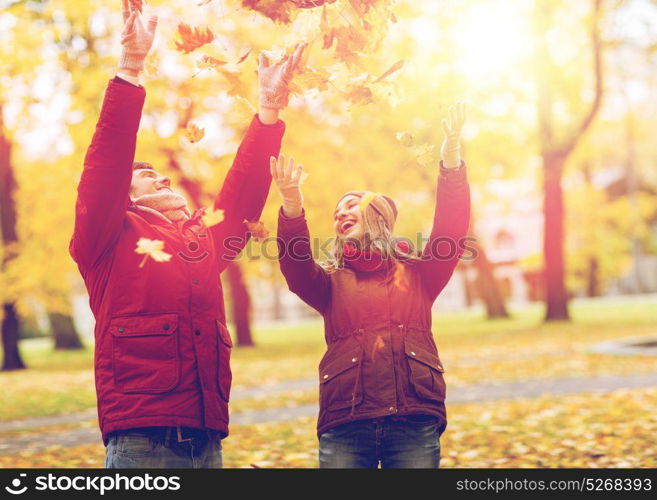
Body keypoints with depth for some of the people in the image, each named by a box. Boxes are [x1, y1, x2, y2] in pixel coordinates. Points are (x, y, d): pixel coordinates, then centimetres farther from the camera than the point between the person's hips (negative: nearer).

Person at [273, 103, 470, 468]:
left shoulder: (417, 272, 17)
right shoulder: (331, 281, 18)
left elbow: (451, 230, 2)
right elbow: (296, 265, -2)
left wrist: (451, 153, -9)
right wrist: (292, 205, -21)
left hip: (414, 423, 0)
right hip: (345, 426, 1)